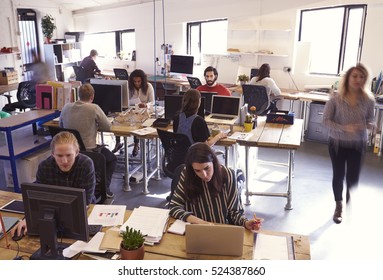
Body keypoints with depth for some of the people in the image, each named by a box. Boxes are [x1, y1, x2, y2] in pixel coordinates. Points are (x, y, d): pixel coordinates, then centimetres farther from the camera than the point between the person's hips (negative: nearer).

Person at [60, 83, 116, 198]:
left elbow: (61, 126, 13)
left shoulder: (66, 107, -3)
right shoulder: (94, 108, -17)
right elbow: (108, 127, -7)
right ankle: (104, 187, 16)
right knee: (112, 158, 25)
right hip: (88, 151, -5)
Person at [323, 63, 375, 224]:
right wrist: (344, 128, -24)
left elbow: (370, 120, 5)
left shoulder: (368, 100, -7)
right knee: (338, 176, 11)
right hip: (337, 143, -1)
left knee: (353, 177, 2)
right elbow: (326, 120, -10)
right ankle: (338, 207, 33)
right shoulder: (336, 99, -13)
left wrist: (365, 126, -20)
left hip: (357, 144, 1)